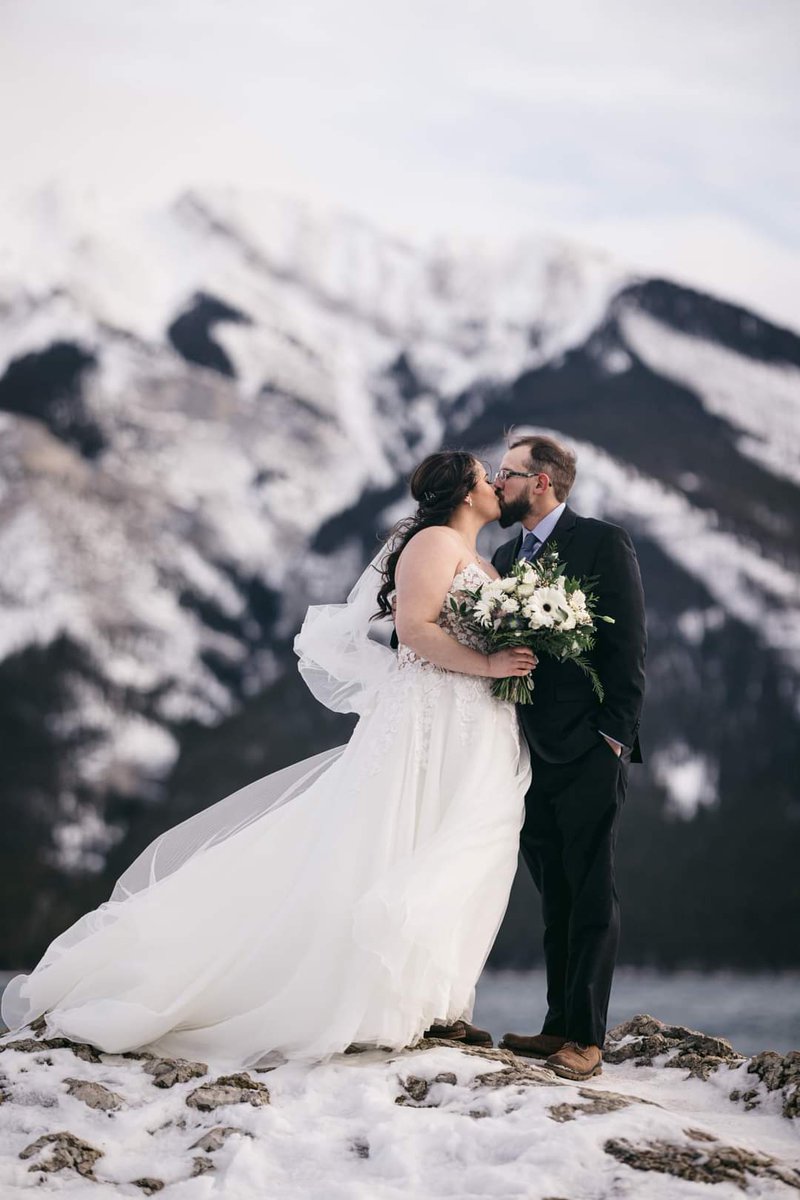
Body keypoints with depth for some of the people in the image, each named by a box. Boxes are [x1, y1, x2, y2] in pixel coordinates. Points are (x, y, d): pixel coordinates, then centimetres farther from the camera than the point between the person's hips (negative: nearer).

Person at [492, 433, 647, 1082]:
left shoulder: (604, 542, -4)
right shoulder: (505, 557, 16)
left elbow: (628, 646, -9)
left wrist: (614, 734, -15)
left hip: (590, 753, -7)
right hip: (534, 754, 7)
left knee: (592, 896, -3)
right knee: (555, 897, 11)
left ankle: (587, 1037, 0)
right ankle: (559, 1025, 17)